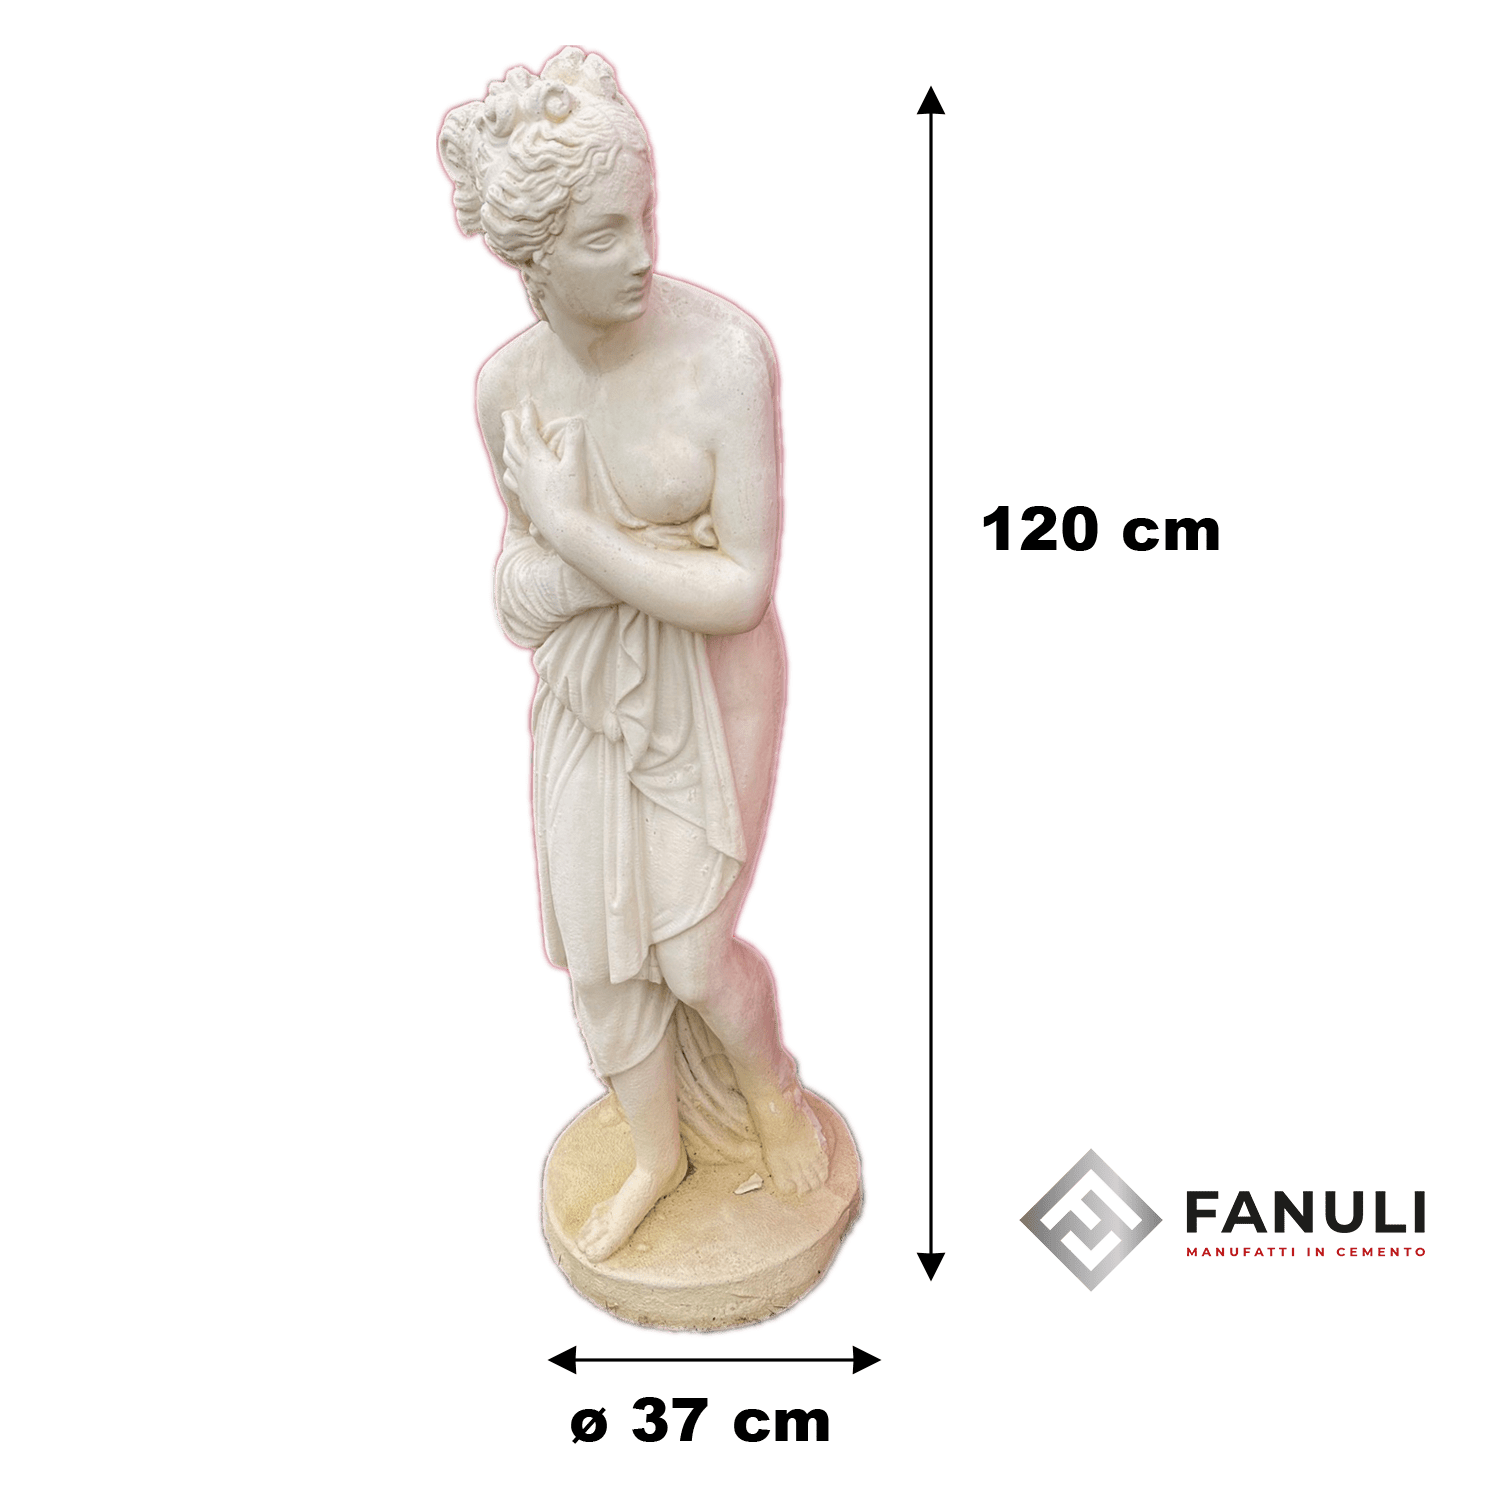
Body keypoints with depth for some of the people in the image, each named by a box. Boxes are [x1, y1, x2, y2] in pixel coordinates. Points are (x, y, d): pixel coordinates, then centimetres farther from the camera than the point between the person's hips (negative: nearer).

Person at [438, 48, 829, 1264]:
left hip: (711, 686, -4)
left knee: (693, 959, -1)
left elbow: (744, 591, -25)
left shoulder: (727, 352, -26)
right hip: (584, 690, 4)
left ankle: (772, 1076, 35)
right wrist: (650, 554, -22)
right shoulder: (507, 385, -11)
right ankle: (658, 1154, 37)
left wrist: (573, 539, -25)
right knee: (601, 953, 11)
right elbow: (523, 594, -2)